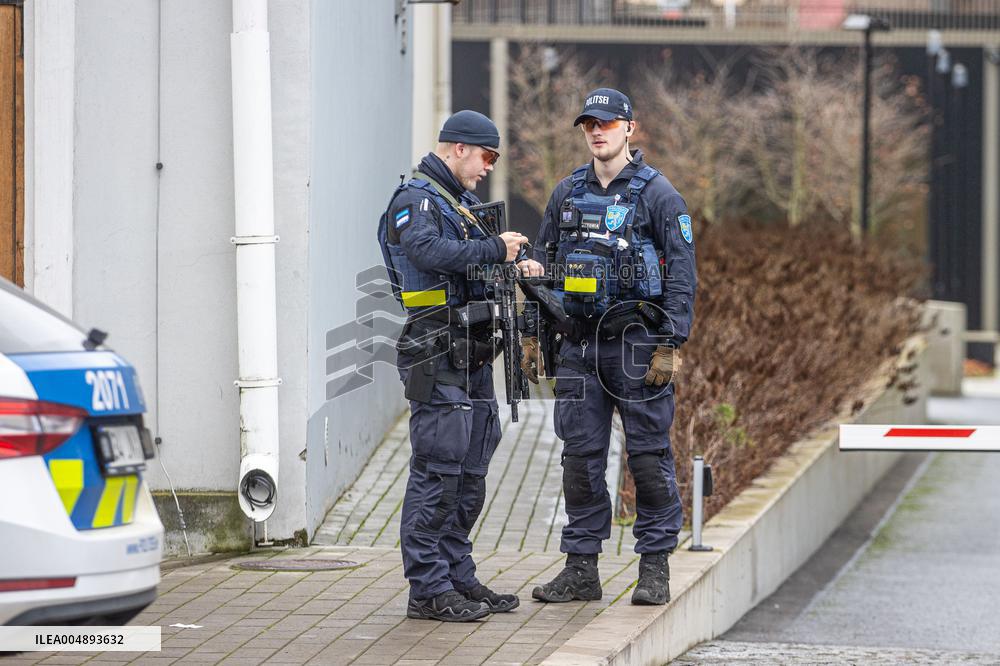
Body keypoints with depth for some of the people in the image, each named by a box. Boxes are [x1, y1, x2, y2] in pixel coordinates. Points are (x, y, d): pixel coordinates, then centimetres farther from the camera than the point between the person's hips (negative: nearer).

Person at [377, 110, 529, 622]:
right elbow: (429, 251, -28)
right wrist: (495, 249, -22)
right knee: (437, 470, -10)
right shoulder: (416, 199, -9)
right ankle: (427, 589, -8)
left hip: (472, 358, 10)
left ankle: (458, 578, 19)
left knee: (470, 472, 12)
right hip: (437, 357, -10)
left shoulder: (460, 202, 22)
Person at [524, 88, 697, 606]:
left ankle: (655, 568, 4)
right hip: (579, 342, 5)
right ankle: (581, 569, 9)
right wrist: (532, 336, 10)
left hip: (636, 341, -5)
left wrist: (670, 345, -13)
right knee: (580, 453, 4)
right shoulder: (567, 193, 12)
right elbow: (542, 265, 17)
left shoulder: (657, 193, -3)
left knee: (648, 453, -2)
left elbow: (682, 273, -6)